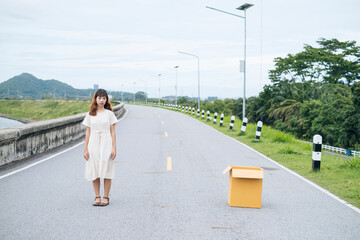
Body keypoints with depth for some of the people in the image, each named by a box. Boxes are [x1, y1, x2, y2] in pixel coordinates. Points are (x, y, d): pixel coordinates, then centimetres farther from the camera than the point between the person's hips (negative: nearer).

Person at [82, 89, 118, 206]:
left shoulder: (109, 113, 3)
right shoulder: (90, 115, 7)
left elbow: (112, 132, 2)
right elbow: (88, 133, 7)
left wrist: (114, 148, -4)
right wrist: (85, 149, 2)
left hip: (106, 145, -2)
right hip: (93, 144, 2)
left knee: (106, 170, -2)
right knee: (94, 172, 3)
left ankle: (106, 197, 7)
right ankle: (97, 197, 13)